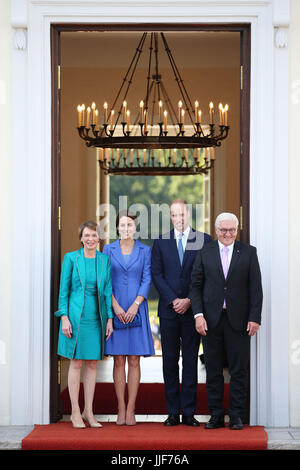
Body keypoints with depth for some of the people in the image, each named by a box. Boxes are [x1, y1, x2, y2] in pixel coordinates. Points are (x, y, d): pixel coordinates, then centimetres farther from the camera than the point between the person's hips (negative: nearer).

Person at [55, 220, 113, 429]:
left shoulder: (105, 260, 7)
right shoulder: (71, 258, -1)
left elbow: (108, 290, 9)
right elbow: (64, 289, -1)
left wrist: (109, 319, 4)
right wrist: (65, 318, -8)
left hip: (97, 316, 3)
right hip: (76, 315, -3)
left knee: (93, 364, 6)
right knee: (76, 363, 0)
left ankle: (89, 412, 13)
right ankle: (75, 412, 7)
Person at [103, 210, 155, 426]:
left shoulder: (145, 250, 5)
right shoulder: (108, 249, 5)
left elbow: (147, 280, 0)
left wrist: (135, 306, -11)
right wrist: (115, 306, -10)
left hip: (137, 310, 0)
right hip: (114, 310, 0)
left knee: (134, 360, 0)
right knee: (119, 361, 1)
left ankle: (131, 410, 3)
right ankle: (121, 409, 6)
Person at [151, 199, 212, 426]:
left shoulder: (204, 240, 3)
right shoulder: (161, 242, 8)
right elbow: (156, 274, 3)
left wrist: (189, 301, -8)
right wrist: (173, 300, -8)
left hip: (192, 309, -1)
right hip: (168, 309, 1)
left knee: (191, 360, 2)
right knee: (170, 361, 3)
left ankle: (189, 413, 6)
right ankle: (173, 412, 8)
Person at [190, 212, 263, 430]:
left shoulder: (248, 252, 4)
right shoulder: (205, 253, 7)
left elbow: (255, 287, 1)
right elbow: (196, 286, 5)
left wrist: (255, 318, -6)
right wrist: (198, 314, -6)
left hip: (238, 320, -1)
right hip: (211, 320, 1)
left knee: (239, 370, 2)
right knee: (213, 370, 5)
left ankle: (236, 416, 10)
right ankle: (216, 416, 13)